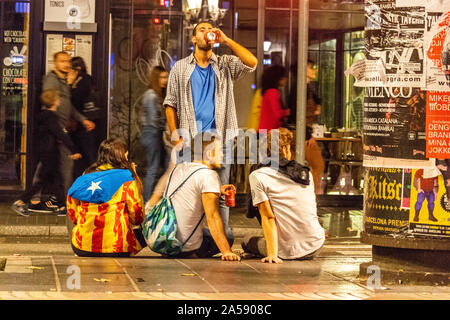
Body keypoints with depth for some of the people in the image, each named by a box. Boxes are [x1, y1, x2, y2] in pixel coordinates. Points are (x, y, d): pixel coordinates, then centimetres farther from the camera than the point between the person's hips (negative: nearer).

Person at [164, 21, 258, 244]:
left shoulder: (225, 65, 13)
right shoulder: (180, 68, 14)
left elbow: (252, 62, -6)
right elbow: (170, 104, 9)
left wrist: (226, 40, -5)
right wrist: (176, 137, -2)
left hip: (220, 136, 0)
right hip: (190, 137, 0)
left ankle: (223, 232, 3)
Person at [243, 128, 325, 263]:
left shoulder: (257, 176, -5)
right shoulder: (306, 174, 8)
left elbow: (268, 218, -12)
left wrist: (272, 254, -16)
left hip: (288, 252, -3)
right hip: (315, 248, 3)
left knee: (247, 241, 23)